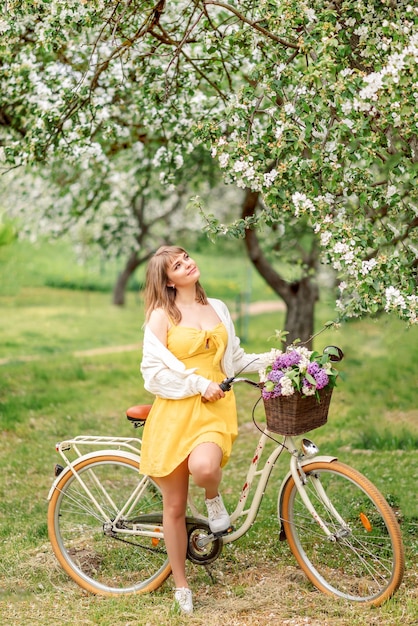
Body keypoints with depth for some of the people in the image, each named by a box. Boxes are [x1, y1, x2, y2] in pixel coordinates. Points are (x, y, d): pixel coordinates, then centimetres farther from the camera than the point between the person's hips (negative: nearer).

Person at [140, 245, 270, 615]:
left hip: (215, 408, 2)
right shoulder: (162, 314, -1)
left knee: (204, 467, -33)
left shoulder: (217, 308, 13)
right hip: (174, 412, -2)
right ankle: (181, 585, 22)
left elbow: (235, 359, 19)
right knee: (175, 507, 4)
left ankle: (213, 498, 3)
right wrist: (199, 384, -12)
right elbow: (153, 372, -6)